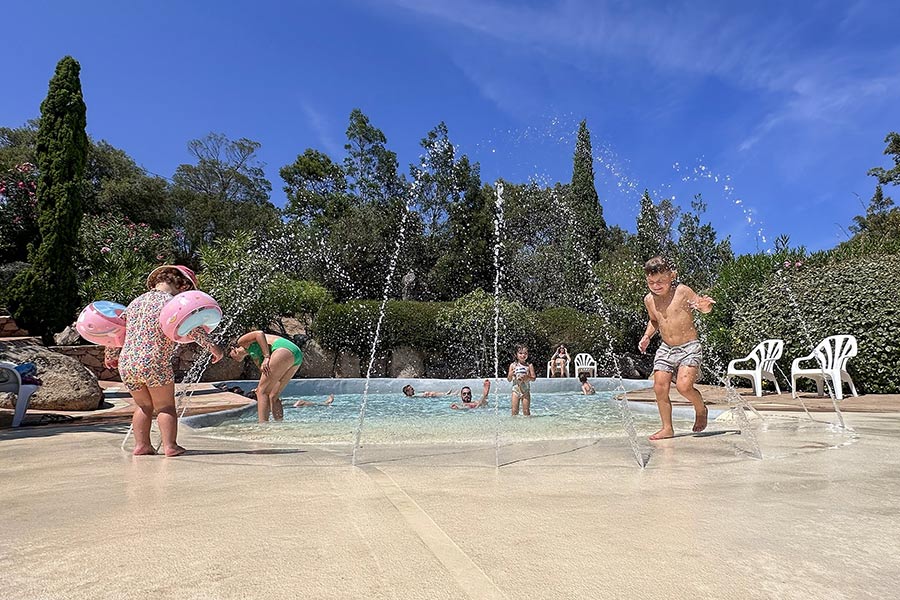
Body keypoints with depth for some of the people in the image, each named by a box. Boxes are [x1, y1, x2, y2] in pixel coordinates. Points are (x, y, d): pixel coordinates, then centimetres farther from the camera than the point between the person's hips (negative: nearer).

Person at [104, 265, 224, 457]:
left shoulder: (136, 301, 16)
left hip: (126, 364, 6)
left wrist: (110, 356, 34)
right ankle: (169, 445, 4)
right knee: (165, 406, 7)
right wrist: (212, 346, -11)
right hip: (155, 364, -6)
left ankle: (141, 444, 19)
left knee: (143, 406, 20)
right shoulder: (170, 302, -6)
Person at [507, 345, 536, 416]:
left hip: (526, 390, 0)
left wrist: (527, 377, -21)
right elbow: (509, 379, 4)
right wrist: (510, 374, -17)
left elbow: (534, 378, -2)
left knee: (526, 411, 1)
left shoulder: (529, 366, -1)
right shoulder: (513, 365, 1)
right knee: (514, 411, -1)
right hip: (516, 389, 1)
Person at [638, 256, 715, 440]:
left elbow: (704, 308, -7)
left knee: (684, 386, -20)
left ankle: (701, 410, 12)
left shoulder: (682, 291, -10)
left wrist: (705, 304, -30)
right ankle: (667, 428, 12)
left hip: (689, 347, -5)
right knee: (660, 388, -3)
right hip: (665, 349, 5)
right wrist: (647, 336, 8)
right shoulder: (649, 299, 5)